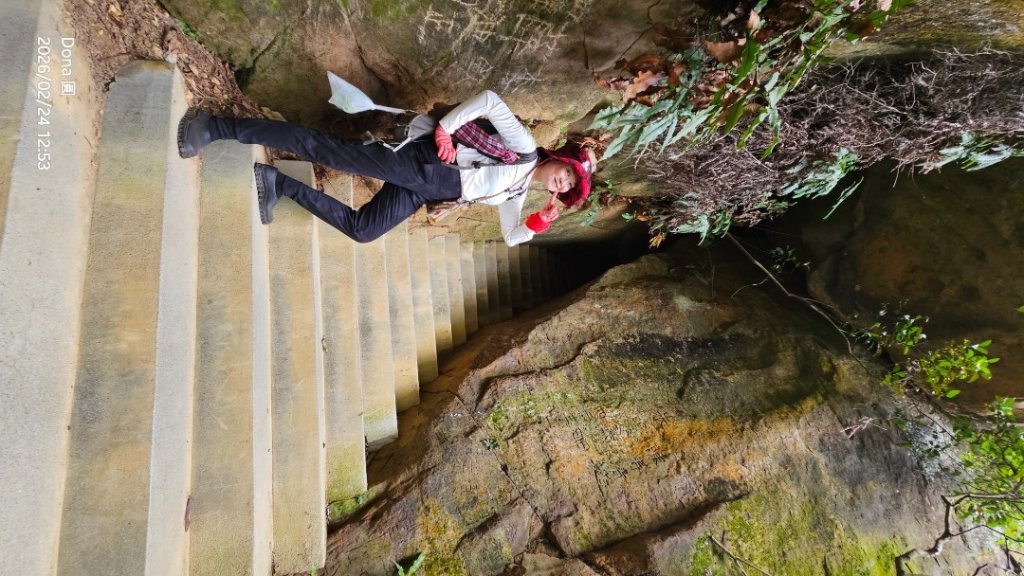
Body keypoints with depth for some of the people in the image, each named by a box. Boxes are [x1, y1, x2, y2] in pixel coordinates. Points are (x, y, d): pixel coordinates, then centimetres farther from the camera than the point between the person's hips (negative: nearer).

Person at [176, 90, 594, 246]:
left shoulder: (515, 195, 23)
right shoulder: (525, 146, 1)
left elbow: (511, 236, 21)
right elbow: (490, 100, -7)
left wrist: (539, 223, 3)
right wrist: (445, 131, -15)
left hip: (420, 195, 8)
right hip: (425, 162, -8)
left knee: (360, 229, -6)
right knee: (327, 149, -18)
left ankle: (281, 186, 3)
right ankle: (216, 128, -15)